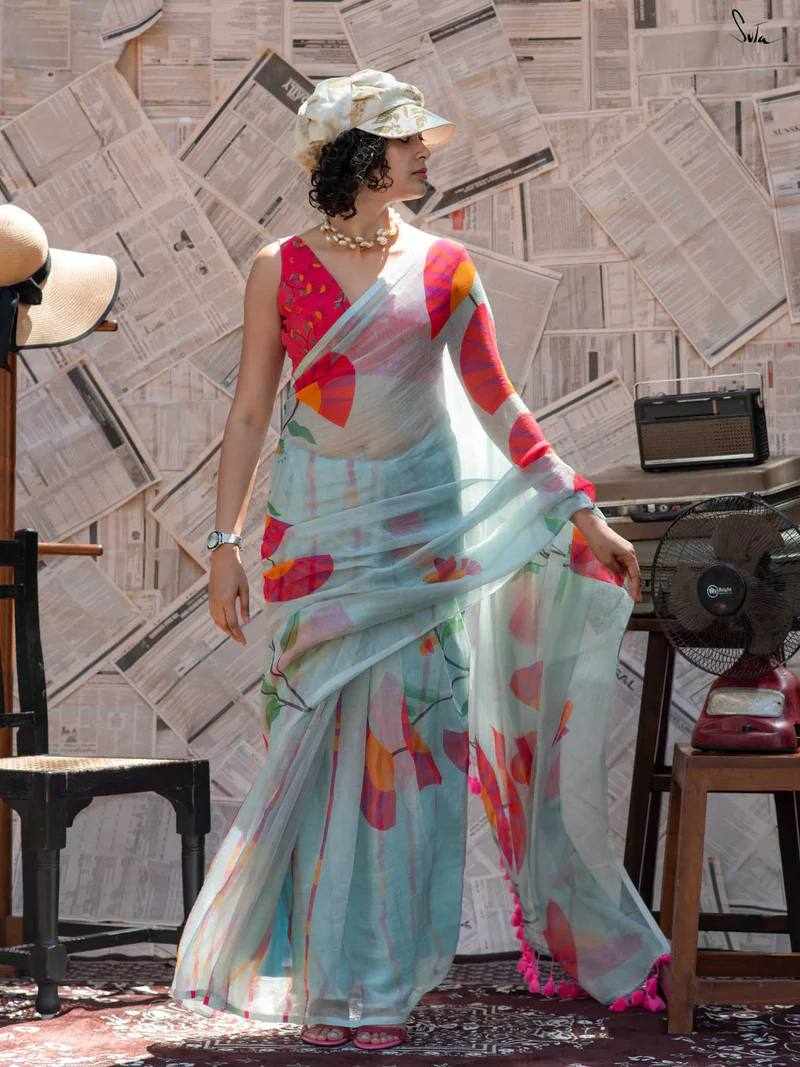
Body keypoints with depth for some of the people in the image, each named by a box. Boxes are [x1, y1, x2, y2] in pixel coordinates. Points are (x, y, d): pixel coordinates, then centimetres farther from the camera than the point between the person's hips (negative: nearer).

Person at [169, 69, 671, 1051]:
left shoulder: (444, 267, 4)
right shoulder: (279, 268, 1)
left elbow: (497, 405, 5)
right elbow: (248, 413, 2)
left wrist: (583, 513, 2)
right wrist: (226, 543, -2)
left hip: (428, 527, 1)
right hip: (321, 529, -1)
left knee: (411, 736, -1)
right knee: (326, 741, -1)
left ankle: (387, 982, 11)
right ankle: (327, 983, 11)